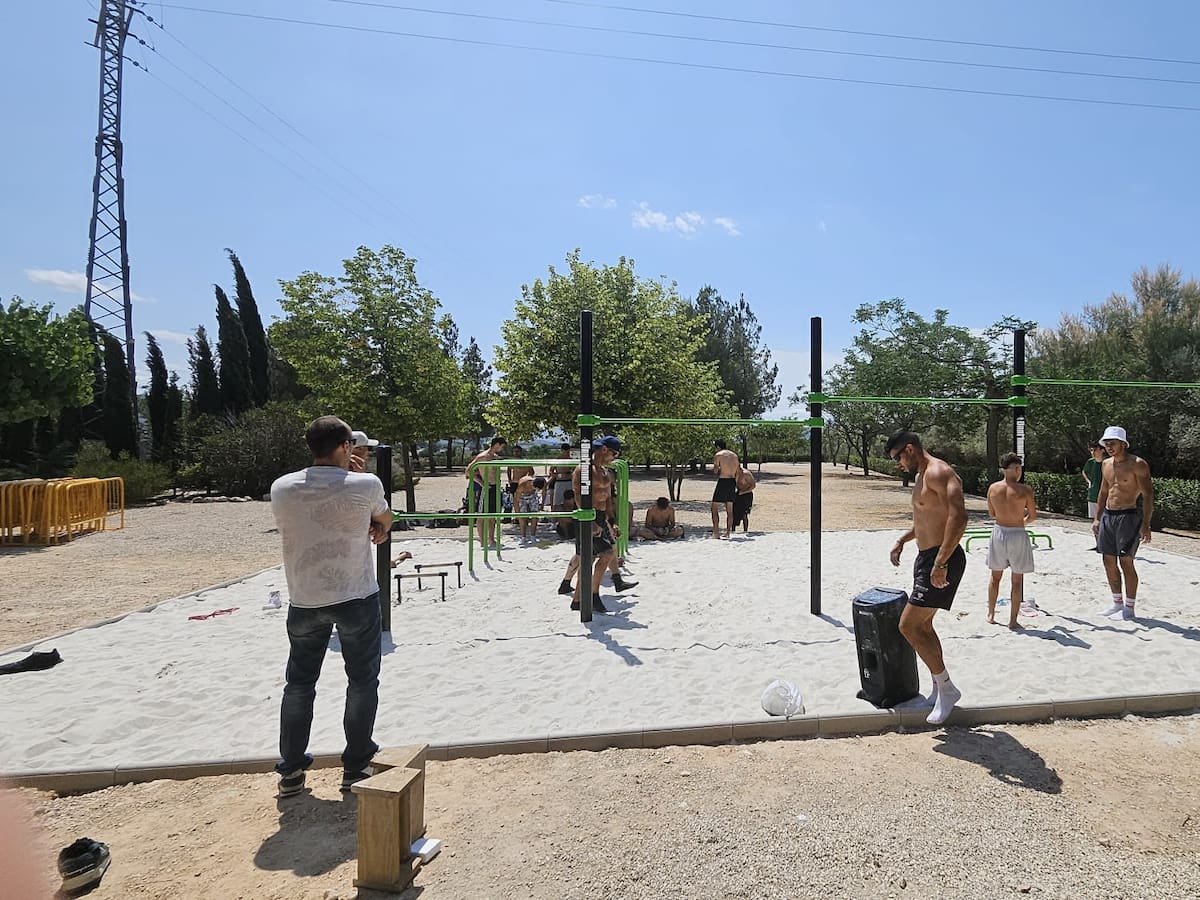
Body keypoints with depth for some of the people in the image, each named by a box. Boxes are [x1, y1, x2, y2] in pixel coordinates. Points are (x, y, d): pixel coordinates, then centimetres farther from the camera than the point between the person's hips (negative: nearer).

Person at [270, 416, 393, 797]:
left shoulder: (282, 488, -4)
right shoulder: (366, 485, -14)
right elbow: (385, 519, 5)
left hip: (304, 601, 3)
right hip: (357, 598, -3)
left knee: (299, 682, 18)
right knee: (362, 680, 13)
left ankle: (290, 771, 26)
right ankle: (355, 767, 21)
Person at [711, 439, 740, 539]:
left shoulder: (718, 455, -5)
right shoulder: (734, 455, 14)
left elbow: (715, 471, -9)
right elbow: (738, 473, 13)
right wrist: (735, 484, 18)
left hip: (723, 482, -6)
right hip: (732, 482, 6)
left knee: (715, 509, 0)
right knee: (729, 510, 12)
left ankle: (716, 533, -6)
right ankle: (728, 533, 13)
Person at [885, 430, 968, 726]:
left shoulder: (939, 472, -17)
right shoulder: (922, 476, 15)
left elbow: (958, 517, -29)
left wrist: (941, 563, -31)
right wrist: (902, 540, 18)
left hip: (941, 561, -11)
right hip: (926, 558, 11)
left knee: (908, 625, -10)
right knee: (923, 626, 16)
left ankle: (947, 688, 5)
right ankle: (940, 689, 28)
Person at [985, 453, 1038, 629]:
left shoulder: (993, 488, -3)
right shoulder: (1025, 490, -13)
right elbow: (1033, 516, -3)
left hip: (999, 532, 3)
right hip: (1018, 535, -3)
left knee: (995, 577, 18)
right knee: (1017, 580, 8)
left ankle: (991, 615, 27)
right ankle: (1013, 620, 12)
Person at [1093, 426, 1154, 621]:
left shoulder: (1137, 464, -10)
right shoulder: (1106, 465, 12)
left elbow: (1148, 495, -12)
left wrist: (1146, 524, -18)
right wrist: (1097, 518, 17)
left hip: (1127, 516, -7)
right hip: (1107, 516, 7)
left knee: (1126, 562, -4)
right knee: (1109, 562, 10)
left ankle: (1129, 608, 5)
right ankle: (1117, 603, 22)